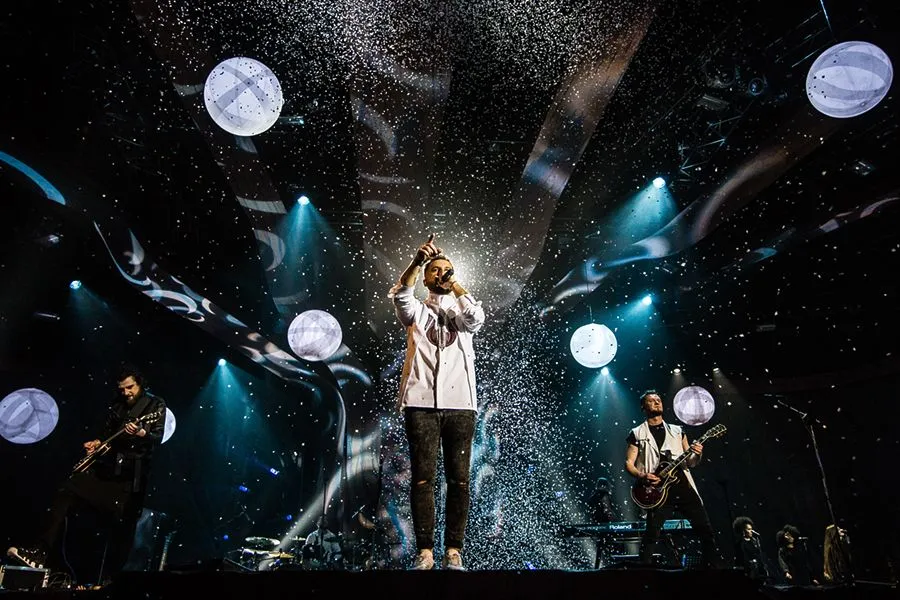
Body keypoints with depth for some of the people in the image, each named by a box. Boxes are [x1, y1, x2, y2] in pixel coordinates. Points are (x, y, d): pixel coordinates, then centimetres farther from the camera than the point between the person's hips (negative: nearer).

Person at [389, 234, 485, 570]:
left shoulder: (462, 314, 17)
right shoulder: (417, 312, 15)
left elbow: (477, 318, -7)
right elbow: (400, 296, -8)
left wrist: (454, 283, -11)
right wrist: (417, 262, -22)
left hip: (460, 404, 1)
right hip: (421, 404, -1)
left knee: (459, 479, 0)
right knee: (422, 478, -2)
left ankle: (453, 550, 9)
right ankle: (425, 551, 6)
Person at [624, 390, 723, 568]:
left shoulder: (677, 431, 18)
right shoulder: (637, 434, 7)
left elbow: (689, 462, 17)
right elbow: (629, 463, 3)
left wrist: (697, 455, -5)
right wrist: (642, 476, -15)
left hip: (683, 485, 4)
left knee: (705, 529, 1)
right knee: (652, 533, -11)